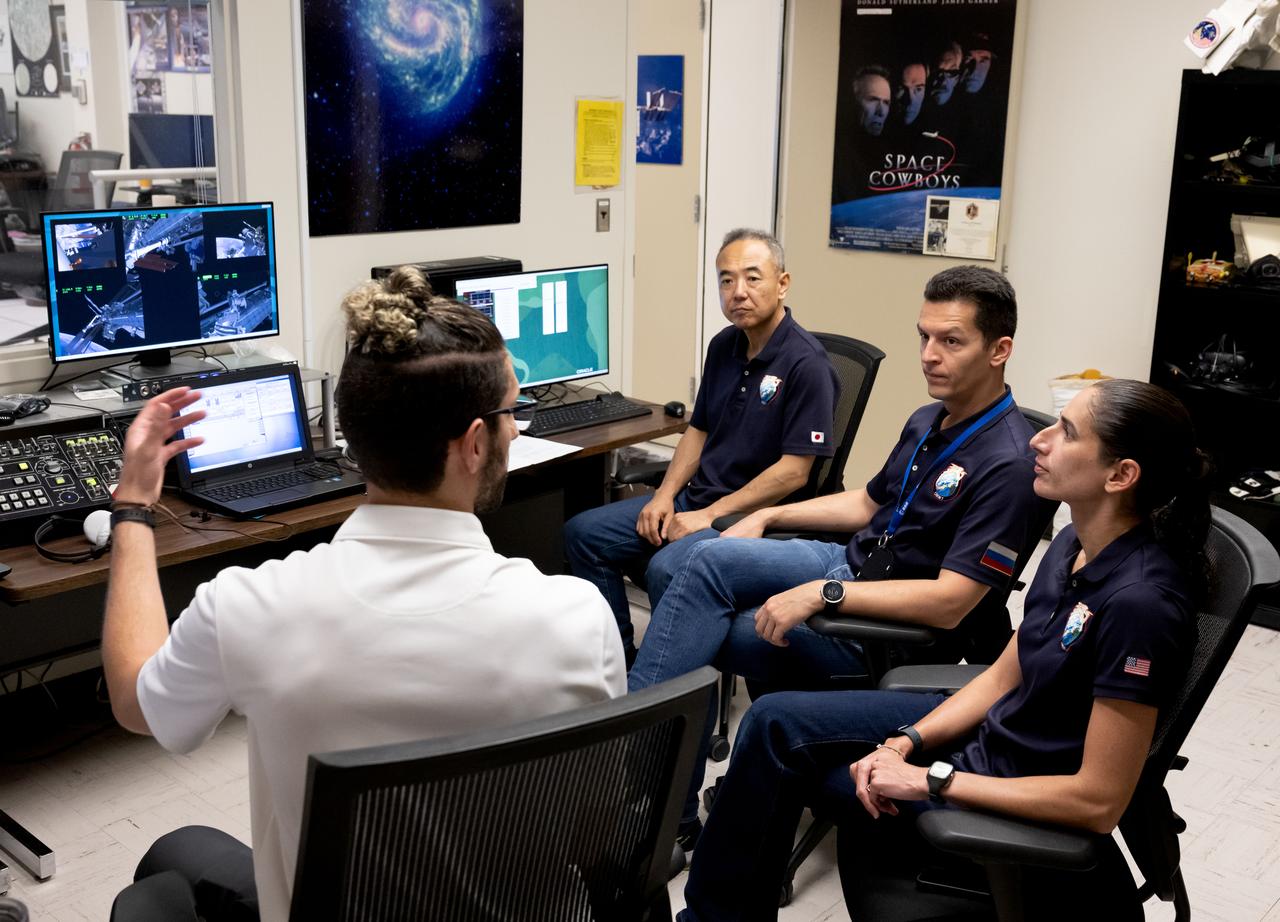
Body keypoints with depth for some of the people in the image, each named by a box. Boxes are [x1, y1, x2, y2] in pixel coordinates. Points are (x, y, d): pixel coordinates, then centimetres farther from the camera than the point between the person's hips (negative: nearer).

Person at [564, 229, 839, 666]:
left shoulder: (805, 363, -16)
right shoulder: (723, 346, 10)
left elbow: (794, 470, -19)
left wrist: (710, 516, -18)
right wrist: (665, 495, 2)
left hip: (754, 515, -8)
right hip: (695, 497, 9)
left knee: (666, 570, -33)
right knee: (583, 533, 0)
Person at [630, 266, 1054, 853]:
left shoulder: (1008, 463, -20)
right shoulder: (928, 422, 10)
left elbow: (950, 602, -24)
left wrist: (821, 595, -27)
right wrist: (768, 515, 13)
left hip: (896, 635, -8)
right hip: (854, 564, 8)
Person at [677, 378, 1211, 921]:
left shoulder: (1139, 601, -30)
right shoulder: (1074, 546, -3)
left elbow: (1100, 800, -27)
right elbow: (1003, 678, 6)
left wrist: (930, 779, -23)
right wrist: (906, 742, -7)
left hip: (1029, 809, -8)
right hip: (995, 729, 8)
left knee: (781, 753, -1)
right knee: (777, 721, 2)